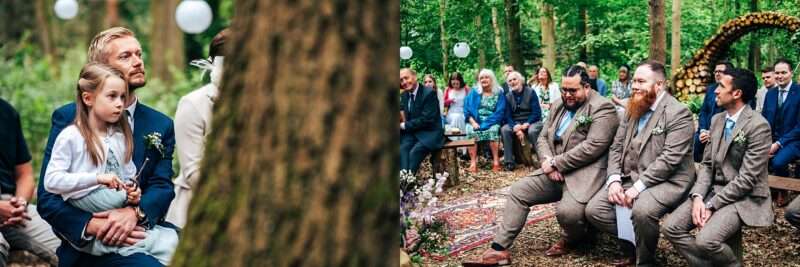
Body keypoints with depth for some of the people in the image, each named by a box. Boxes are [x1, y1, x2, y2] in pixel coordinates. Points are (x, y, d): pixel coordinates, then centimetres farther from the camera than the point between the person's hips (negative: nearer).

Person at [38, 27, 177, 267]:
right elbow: (48, 198, -1)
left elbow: (162, 186, 2)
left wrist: (135, 213, -21)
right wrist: (93, 226, -20)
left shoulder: (161, 125, 13)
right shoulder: (68, 118, 3)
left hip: (146, 231, 4)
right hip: (89, 246, -4)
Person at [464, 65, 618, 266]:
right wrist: (549, 162, -8)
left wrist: (555, 163, -16)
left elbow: (592, 147, -21)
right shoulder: (558, 105, 15)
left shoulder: (603, 108, -11)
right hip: (555, 172, 8)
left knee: (567, 211, -31)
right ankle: (499, 249, -4)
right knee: (518, 190, -3)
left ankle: (571, 240, 6)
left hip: (585, 173, -8)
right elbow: (543, 138, 14)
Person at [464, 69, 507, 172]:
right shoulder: (474, 93, 12)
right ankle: (473, 162, -34)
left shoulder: (499, 93, 6)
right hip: (475, 121, 1)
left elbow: (500, 112, -4)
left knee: (493, 130, -35)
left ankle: (496, 161, -30)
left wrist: (485, 124, -15)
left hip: (492, 122, -1)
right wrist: (473, 122, -15)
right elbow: (467, 110, 4)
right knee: (471, 131, -31)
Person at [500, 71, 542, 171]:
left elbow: (537, 112, -8)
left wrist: (526, 125, -21)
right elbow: (508, 115, 0)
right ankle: (509, 162, -24)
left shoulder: (530, 92, -3)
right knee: (504, 129, -26)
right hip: (516, 123, 3)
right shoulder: (508, 96, 7)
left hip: (531, 122, -3)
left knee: (532, 131, -37)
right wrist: (516, 127, -20)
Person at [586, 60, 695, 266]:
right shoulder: (632, 109, 12)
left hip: (666, 181, -7)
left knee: (642, 210, -36)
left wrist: (638, 187, -24)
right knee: (594, 209, -9)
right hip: (630, 177, 7)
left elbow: (669, 159, -21)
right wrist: (614, 180, -7)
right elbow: (616, 147, 10)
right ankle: (632, 244, 12)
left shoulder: (678, 113, -13)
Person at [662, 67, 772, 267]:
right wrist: (698, 197, -9)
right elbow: (707, 164, 10)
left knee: (706, 240, -29)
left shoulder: (758, 126, -16)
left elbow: (747, 178, -18)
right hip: (713, 190, 7)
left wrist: (711, 205, -18)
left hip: (743, 198, -7)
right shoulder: (717, 120, 9)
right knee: (671, 227, -11)